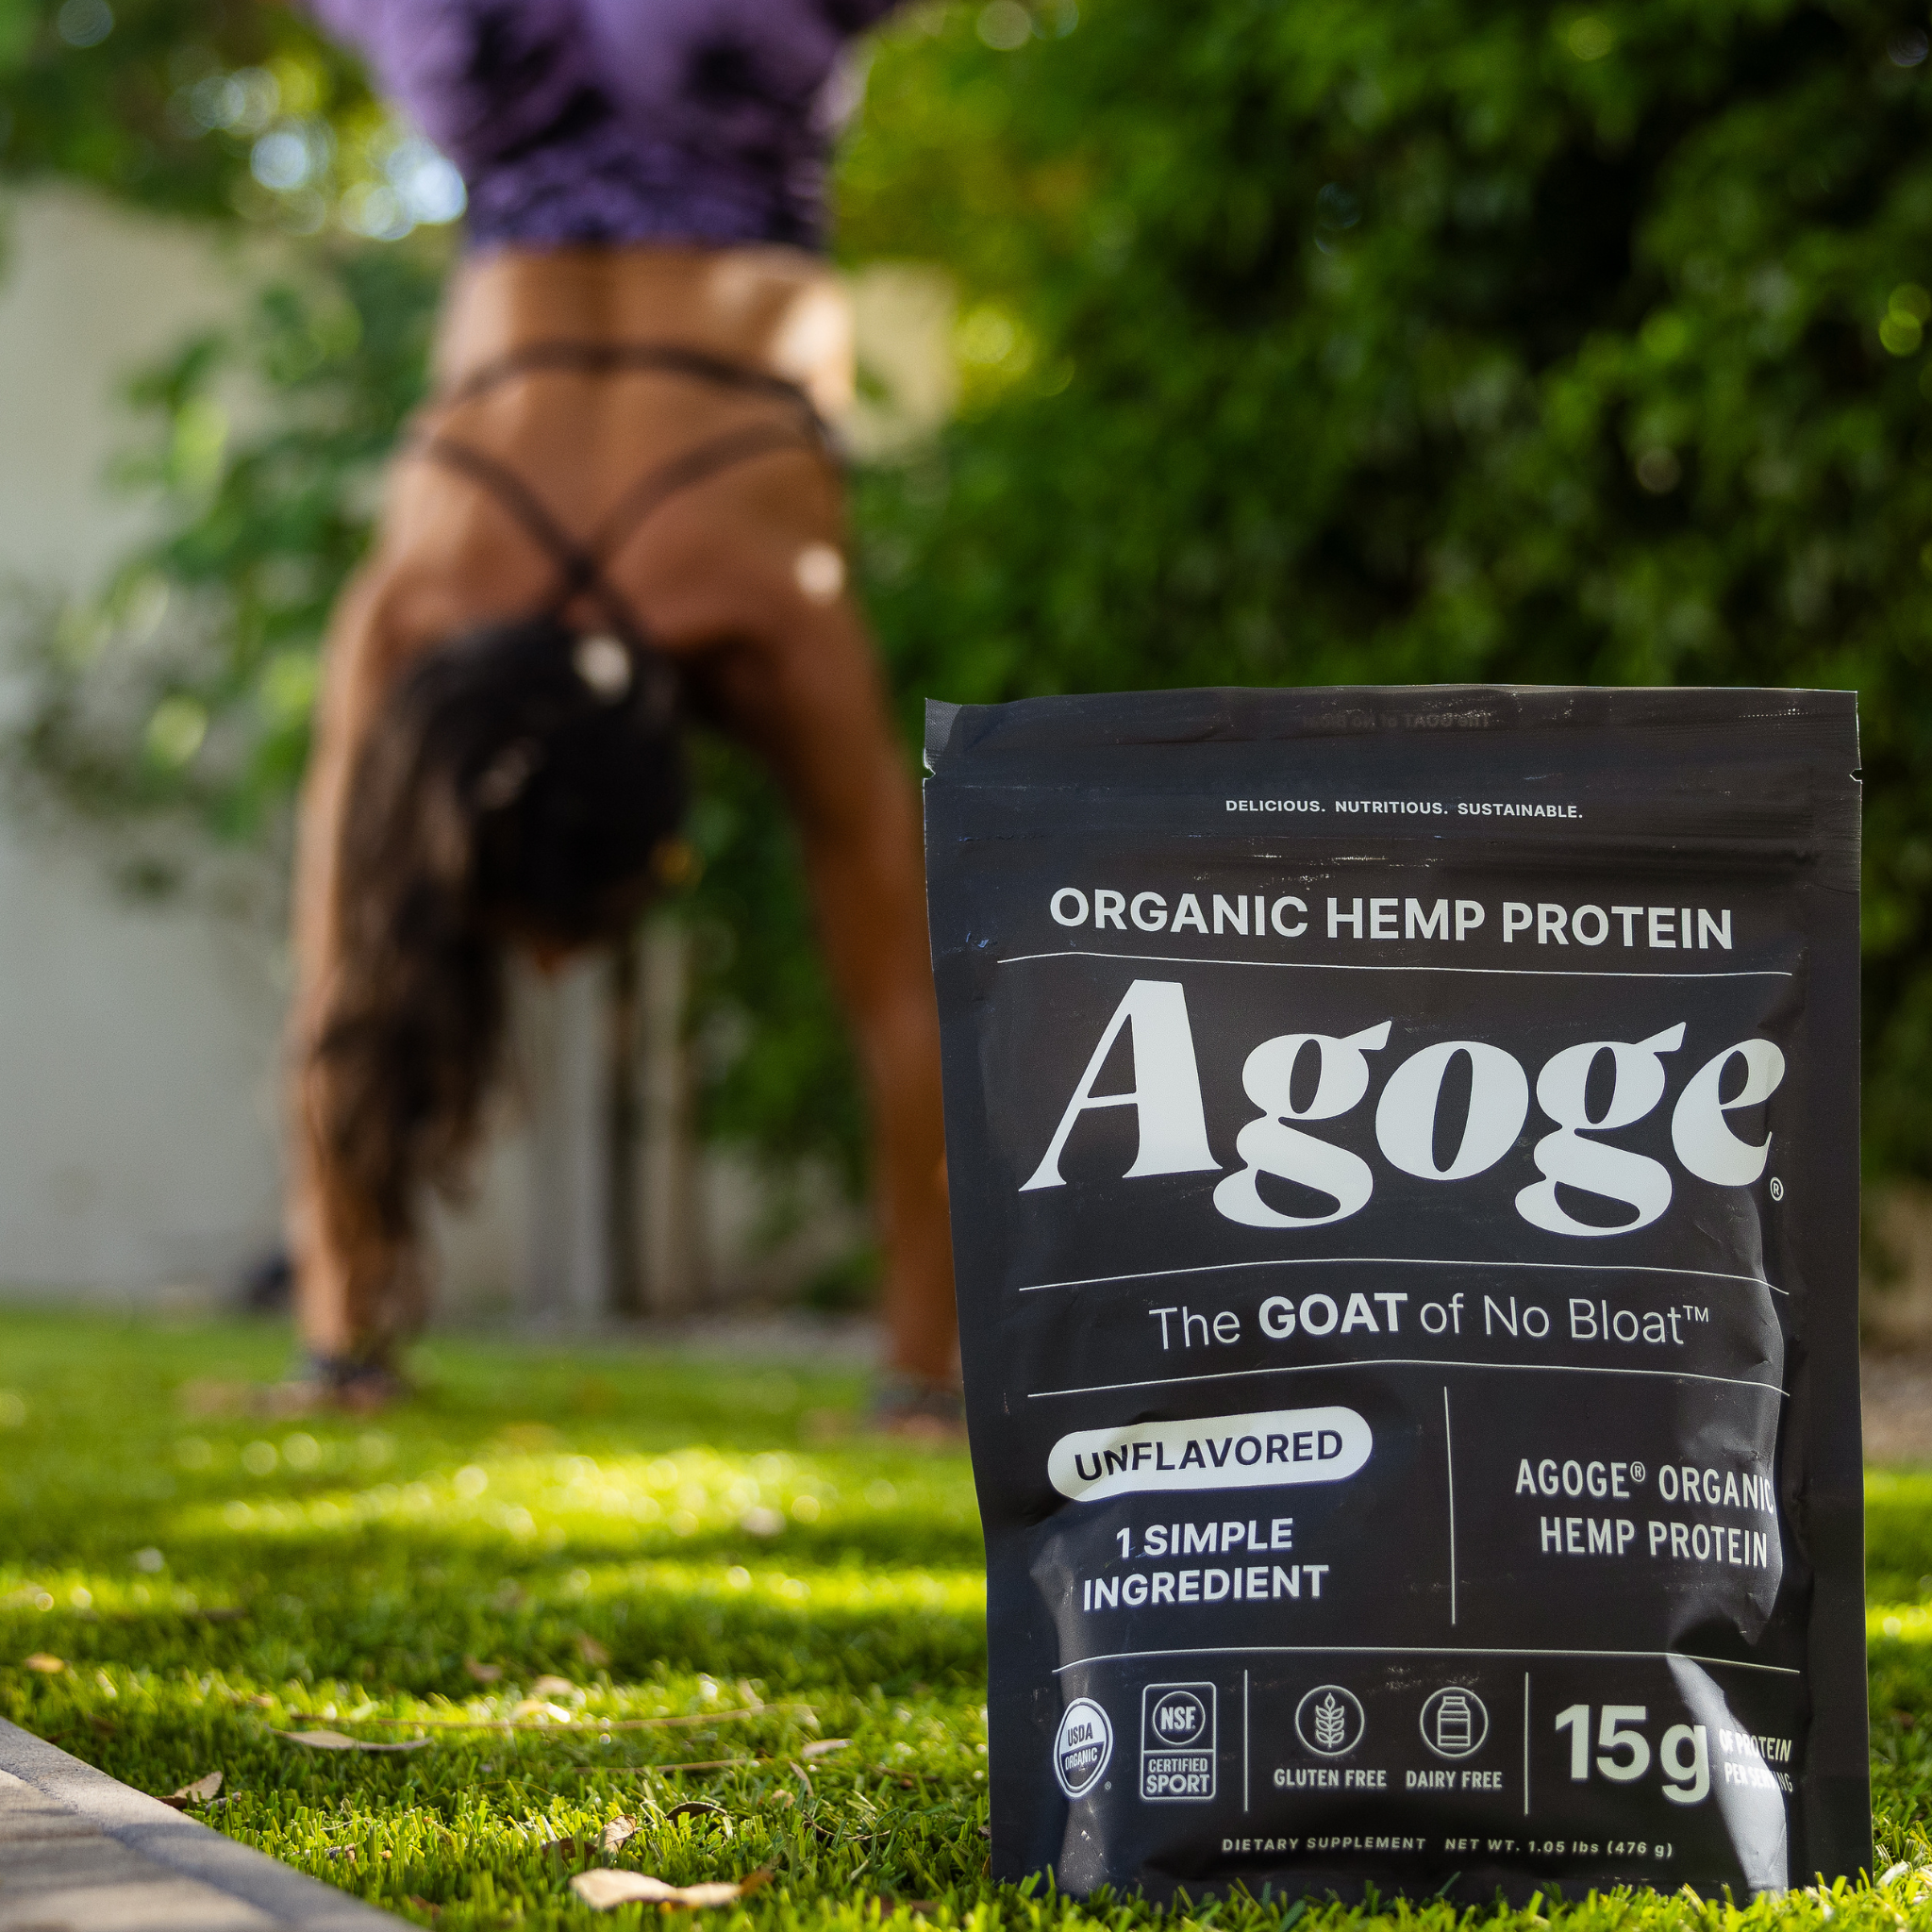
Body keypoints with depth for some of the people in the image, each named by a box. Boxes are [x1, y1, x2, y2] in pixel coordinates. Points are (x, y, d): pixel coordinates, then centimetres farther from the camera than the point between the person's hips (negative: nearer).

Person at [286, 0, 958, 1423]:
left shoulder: (774, 625, -42)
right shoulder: (400, 626, -36)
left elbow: (904, 1003, -39)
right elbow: (341, 1007, -28)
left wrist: (929, 1368, -37)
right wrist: (339, 1342, -25)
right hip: (529, 159, 1)